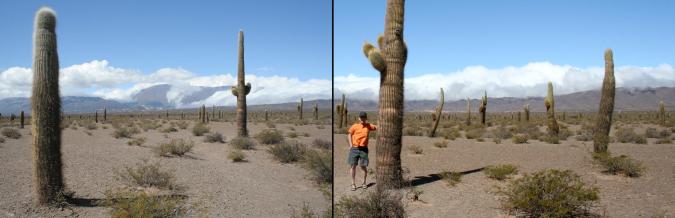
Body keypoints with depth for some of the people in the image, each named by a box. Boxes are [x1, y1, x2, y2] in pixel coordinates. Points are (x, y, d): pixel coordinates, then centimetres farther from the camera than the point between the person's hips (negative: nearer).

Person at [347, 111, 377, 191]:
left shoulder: (368, 126, 8)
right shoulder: (354, 126, 4)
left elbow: (377, 128, 11)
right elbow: (349, 134, 8)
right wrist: (350, 144, 0)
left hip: (363, 149, 0)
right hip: (354, 148, 0)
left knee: (363, 166, 1)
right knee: (353, 165, -1)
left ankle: (364, 182, 22)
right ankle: (353, 184, 10)